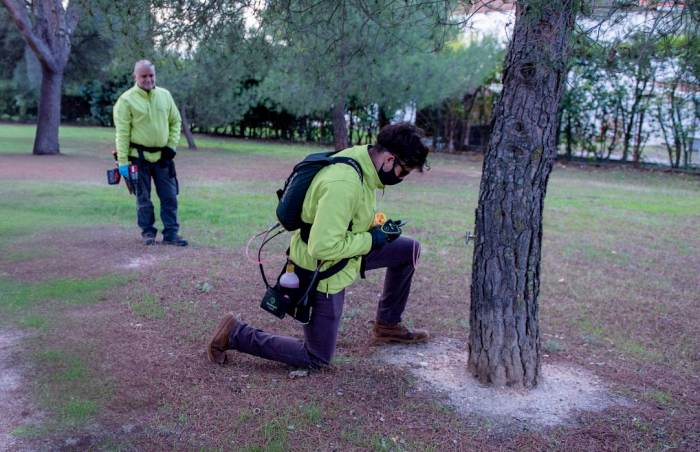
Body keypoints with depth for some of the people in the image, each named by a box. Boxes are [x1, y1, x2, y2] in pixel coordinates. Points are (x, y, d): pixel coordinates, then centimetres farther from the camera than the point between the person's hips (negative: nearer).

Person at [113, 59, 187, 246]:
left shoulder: (165, 95, 5)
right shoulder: (127, 100, -8)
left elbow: (175, 121, 14)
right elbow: (122, 133, -10)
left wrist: (172, 146, 2)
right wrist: (123, 161, -13)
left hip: (162, 157, 4)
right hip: (139, 157, -4)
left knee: (170, 196, 3)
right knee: (143, 198, 7)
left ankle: (171, 233, 11)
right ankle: (148, 232, 20)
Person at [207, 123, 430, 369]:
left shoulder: (361, 157, -4)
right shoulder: (344, 184, -35)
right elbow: (323, 247, -34)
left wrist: (376, 229, -1)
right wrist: (371, 240, -23)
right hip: (322, 274, -9)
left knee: (409, 249, 11)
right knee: (316, 359, 4)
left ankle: (388, 325, 25)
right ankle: (236, 334, 12)